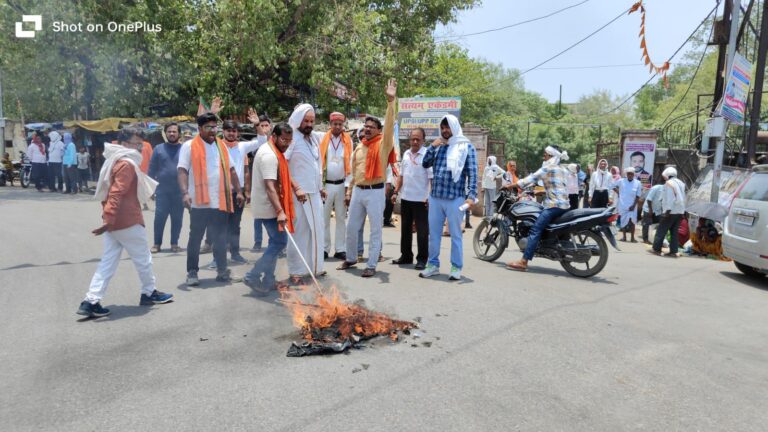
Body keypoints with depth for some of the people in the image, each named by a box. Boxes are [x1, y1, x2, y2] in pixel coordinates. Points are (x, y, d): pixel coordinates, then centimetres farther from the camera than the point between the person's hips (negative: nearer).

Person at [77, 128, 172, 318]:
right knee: (143, 259, 8)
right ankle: (149, 293, 23)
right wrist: (109, 219, -31)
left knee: (108, 262, 8)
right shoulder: (127, 164, -15)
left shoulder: (116, 161, 18)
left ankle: (91, 302, 4)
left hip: (113, 221, 9)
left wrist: (109, 217, 23)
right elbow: (117, 194, -25)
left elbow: (110, 191, 22)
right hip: (128, 222, -9)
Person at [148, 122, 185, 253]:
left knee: (177, 218, 6)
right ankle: (157, 244, 11)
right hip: (162, 190, 0)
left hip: (179, 191, 0)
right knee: (159, 217, 0)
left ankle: (174, 243, 17)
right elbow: (152, 169, 7)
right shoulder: (159, 148, 5)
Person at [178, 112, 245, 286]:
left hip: (220, 201, 4)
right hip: (199, 202, -4)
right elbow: (182, 171, -8)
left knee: (220, 238, 9)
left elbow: (231, 170, 18)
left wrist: (238, 191, 12)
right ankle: (192, 272, 15)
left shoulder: (221, 146, 14)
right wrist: (185, 193, -22)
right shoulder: (189, 146, -2)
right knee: (196, 238, 5)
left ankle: (222, 270, 17)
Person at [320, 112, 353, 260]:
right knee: (324, 218, 3)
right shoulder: (323, 140, -1)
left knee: (341, 218, 6)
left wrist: (347, 185, -5)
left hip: (341, 185, 1)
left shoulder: (348, 141, 2)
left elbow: (350, 164, 1)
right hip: (326, 184, -1)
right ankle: (324, 248, 11)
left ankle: (340, 249, 12)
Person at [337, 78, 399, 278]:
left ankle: (371, 265, 9)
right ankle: (350, 259, 31)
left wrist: (391, 101, -27)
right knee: (351, 227, 13)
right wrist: (349, 192, 18)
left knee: (375, 230, 1)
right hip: (358, 191, 6)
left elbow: (390, 125, -19)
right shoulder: (359, 148, 13)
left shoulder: (383, 144, -4)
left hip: (375, 192, -6)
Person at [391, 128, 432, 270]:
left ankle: (422, 259, 9)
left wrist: (431, 197, -21)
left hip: (421, 199, -7)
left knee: (422, 230, 1)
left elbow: (432, 178, -15)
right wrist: (396, 192, 13)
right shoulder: (406, 154, 11)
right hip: (405, 198, 7)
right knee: (405, 228, 14)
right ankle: (406, 255, 26)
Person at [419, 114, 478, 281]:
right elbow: (425, 164, 11)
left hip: (455, 198, -5)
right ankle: (433, 264, 20)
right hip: (435, 197, 5)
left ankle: (456, 267, 12)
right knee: (433, 233, 10)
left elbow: (472, 173, -5)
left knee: (455, 234, 4)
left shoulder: (466, 146, -1)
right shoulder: (438, 145, 12)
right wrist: (432, 147, -3)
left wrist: (471, 195, -15)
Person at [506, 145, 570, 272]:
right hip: (564, 204, 10)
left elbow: (532, 178, -11)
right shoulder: (561, 169, 23)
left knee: (535, 230, -17)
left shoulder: (548, 167, -4)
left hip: (554, 204, -10)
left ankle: (523, 262, -26)